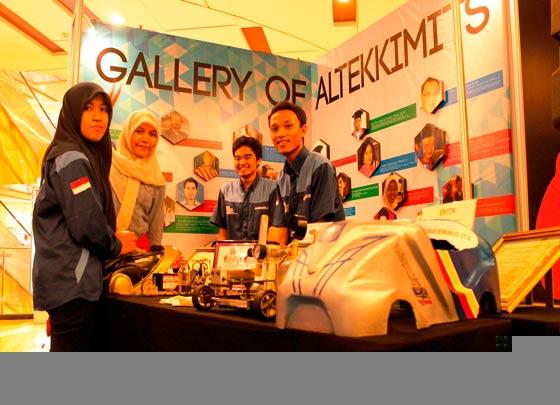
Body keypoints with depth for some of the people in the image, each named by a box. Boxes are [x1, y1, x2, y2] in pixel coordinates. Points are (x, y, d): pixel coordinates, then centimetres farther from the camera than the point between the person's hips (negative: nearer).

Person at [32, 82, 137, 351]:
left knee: (66, 350, 18)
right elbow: (86, 222, -21)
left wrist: (111, 238, 8)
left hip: (69, 279, 10)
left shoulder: (85, 157, 15)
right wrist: (116, 245, -4)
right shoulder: (71, 158, -14)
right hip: (71, 281, -10)